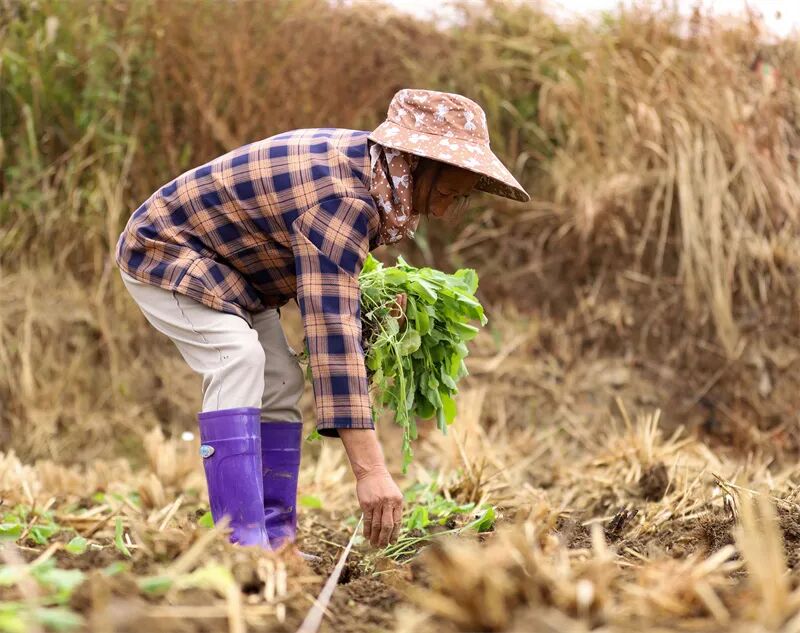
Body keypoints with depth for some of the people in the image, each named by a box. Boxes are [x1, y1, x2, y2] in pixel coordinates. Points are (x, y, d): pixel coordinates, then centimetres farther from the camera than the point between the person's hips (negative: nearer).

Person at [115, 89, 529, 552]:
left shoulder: (366, 162, -5)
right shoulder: (342, 199, -35)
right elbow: (331, 328, -42)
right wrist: (370, 468, -45)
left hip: (225, 264, 10)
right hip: (164, 247, -10)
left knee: (281, 380, 4)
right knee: (237, 359, -28)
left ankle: (275, 541, 3)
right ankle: (242, 543, -32)